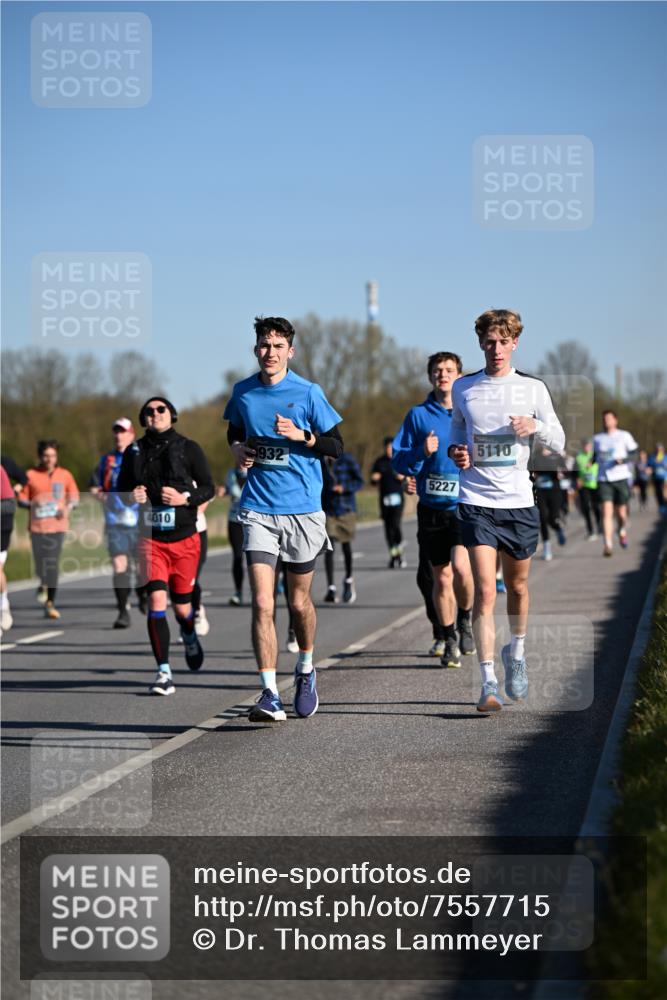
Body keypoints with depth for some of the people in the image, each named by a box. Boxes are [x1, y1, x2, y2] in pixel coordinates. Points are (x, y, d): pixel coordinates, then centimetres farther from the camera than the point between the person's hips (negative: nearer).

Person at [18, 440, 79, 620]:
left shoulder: (65, 475, 7)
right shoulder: (31, 475, 3)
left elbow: (74, 496, 16)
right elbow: (21, 499, 6)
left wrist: (68, 507, -5)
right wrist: (32, 503, -15)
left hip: (57, 526, 0)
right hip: (37, 526, 0)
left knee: (53, 565, -7)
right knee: (41, 563, -6)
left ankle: (50, 604, 2)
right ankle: (43, 585, 31)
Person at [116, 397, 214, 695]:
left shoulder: (189, 448, 1)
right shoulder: (134, 452, 7)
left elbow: (208, 487, 2)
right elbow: (120, 489, 16)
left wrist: (185, 498, -16)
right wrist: (130, 496, -7)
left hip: (185, 538, -1)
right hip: (150, 538, 1)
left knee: (181, 605, 8)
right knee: (156, 599, -14)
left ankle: (189, 637, 45)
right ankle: (164, 672, -12)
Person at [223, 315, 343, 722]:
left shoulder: (308, 393, -3)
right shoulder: (243, 392, 6)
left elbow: (337, 446, 1)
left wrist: (301, 436, -16)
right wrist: (237, 448, 3)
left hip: (303, 509, -1)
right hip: (259, 510, 1)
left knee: (299, 601, 10)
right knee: (262, 603, -11)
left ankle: (306, 670, 37)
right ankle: (270, 694, -11)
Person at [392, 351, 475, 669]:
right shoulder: (418, 415, 5)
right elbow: (399, 461, 4)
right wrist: (422, 452, -14)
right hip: (432, 508, 2)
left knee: (461, 567, -21)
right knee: (441, 578, 7)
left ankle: (465, 620, 7)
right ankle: (450, 640, 22)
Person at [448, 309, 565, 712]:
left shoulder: (533, 388, 3)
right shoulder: (463, 388, 5)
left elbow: (559, 443, 7)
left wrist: (536, 427, -14)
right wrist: (456, 452, -2)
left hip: (519, 501, 1)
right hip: (477, 502, -1)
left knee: (517, 586, 13)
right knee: (485, 591, -12)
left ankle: (516, 651, 41)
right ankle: (489, 683, -13)